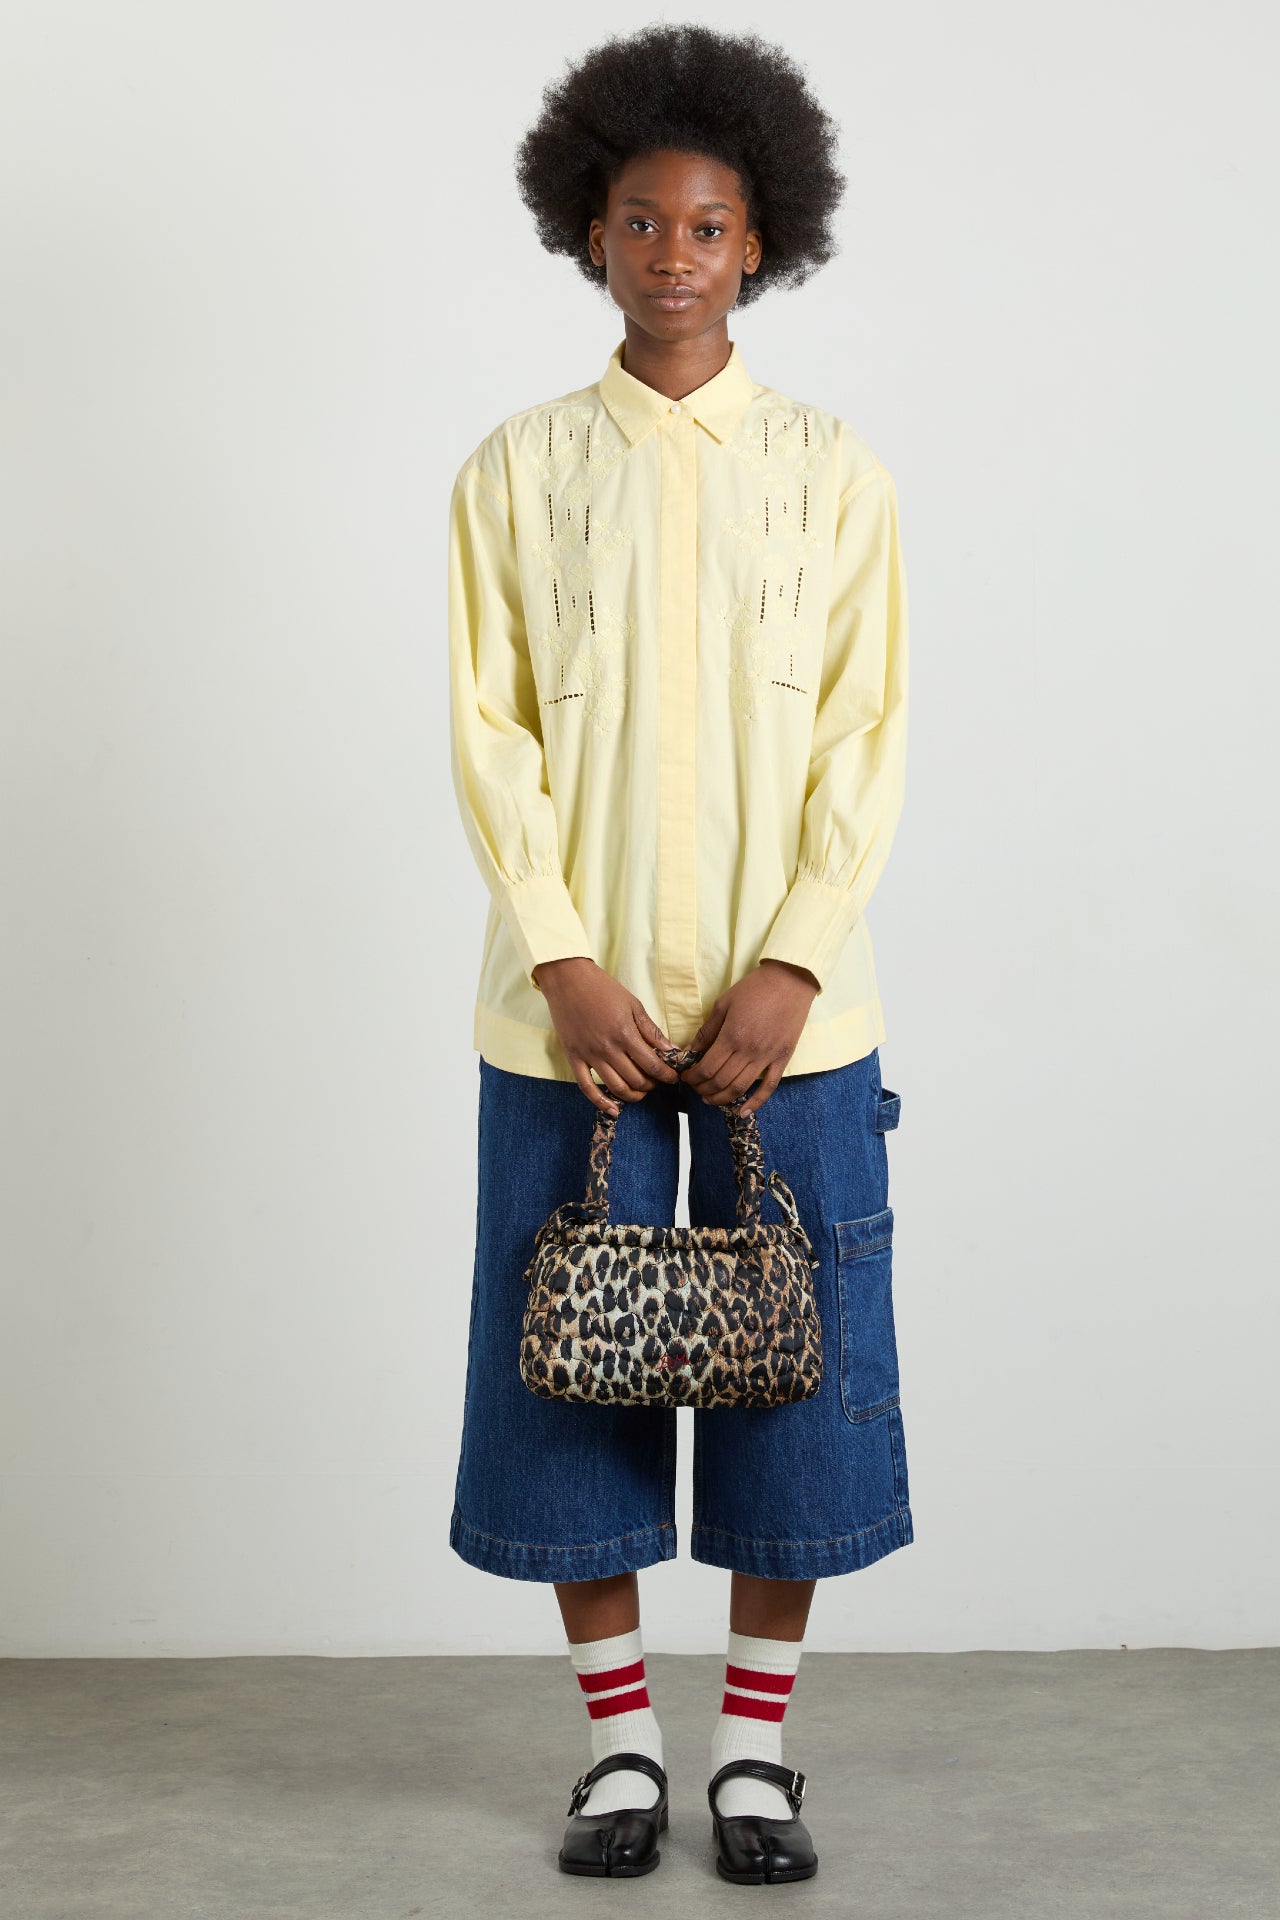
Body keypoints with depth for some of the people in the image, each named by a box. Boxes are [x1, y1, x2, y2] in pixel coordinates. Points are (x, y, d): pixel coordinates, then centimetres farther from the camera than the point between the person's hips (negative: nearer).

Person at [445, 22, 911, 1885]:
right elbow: (491, 733, -1)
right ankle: (619, 1739, 20)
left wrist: (791, 967, -11)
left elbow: (865, 736, -1)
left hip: (788, 1005, 0)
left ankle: (758, 1747, 19)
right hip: (576, 1004, 0)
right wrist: (565, 963, -11)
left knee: (795, 1364, 4)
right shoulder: (516, 470, 5)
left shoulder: (831, 468, 4)